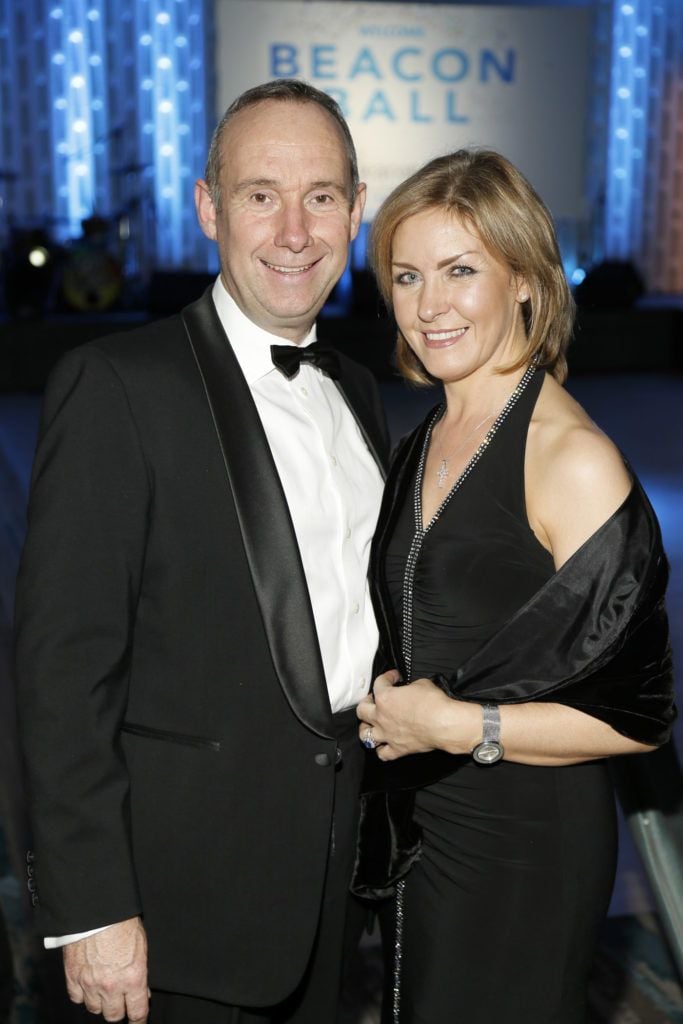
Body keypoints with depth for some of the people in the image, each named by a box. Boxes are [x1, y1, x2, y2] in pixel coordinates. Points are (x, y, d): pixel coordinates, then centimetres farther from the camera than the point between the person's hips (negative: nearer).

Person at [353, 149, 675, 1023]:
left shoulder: (575, 460, -19)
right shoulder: (423, 446, 5)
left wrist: (461, 725, -20)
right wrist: (384, 703, 0)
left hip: (526, 844, -7)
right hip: (414, 827, 7)